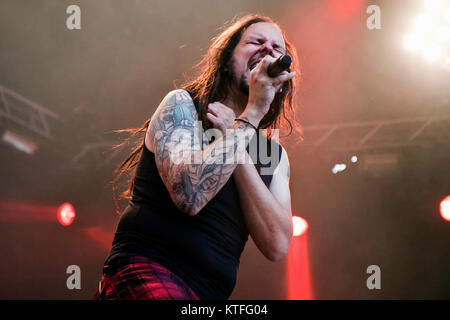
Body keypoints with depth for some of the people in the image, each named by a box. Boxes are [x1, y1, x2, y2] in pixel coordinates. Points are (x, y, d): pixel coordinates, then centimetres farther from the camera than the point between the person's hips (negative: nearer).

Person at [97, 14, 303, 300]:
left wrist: (232, 134, -6)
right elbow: (189, 194, -17)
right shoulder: (181, 104, 2)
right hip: (147, 269, -7)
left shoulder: (276, 154, 13)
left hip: (212, 291, 7)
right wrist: (251, 114, -11)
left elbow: (276, 246, -5)